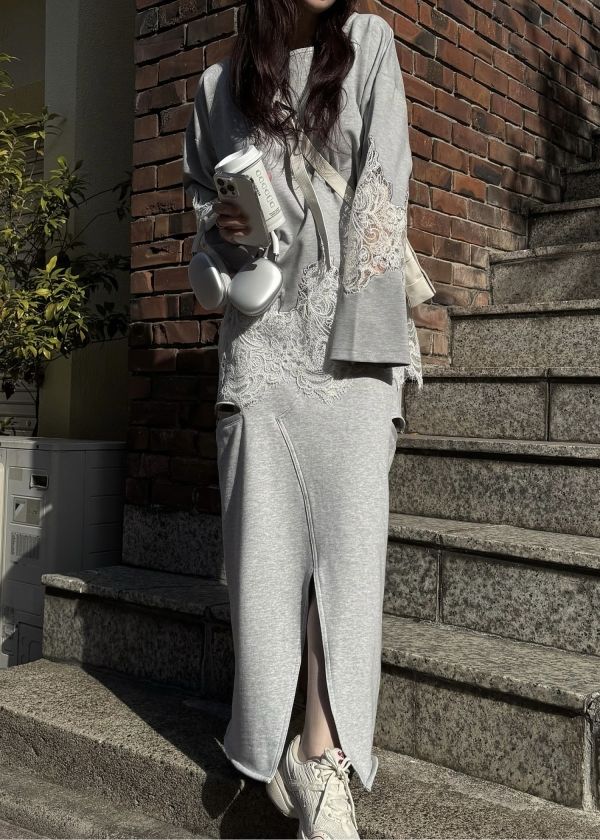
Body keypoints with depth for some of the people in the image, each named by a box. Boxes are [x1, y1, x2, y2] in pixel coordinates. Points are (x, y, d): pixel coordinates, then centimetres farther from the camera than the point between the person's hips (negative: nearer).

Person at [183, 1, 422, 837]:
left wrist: (354, 317, -10)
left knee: (348, 531, -11)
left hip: (351, 328, -1)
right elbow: (198, 189, 27)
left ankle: (323, 755, -7)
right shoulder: (220, 84, 16)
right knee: (262, 537, -2)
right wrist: (220, 223, 2)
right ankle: (270, 744, 9)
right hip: (260, 331, 2)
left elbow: (383, 183, 1)